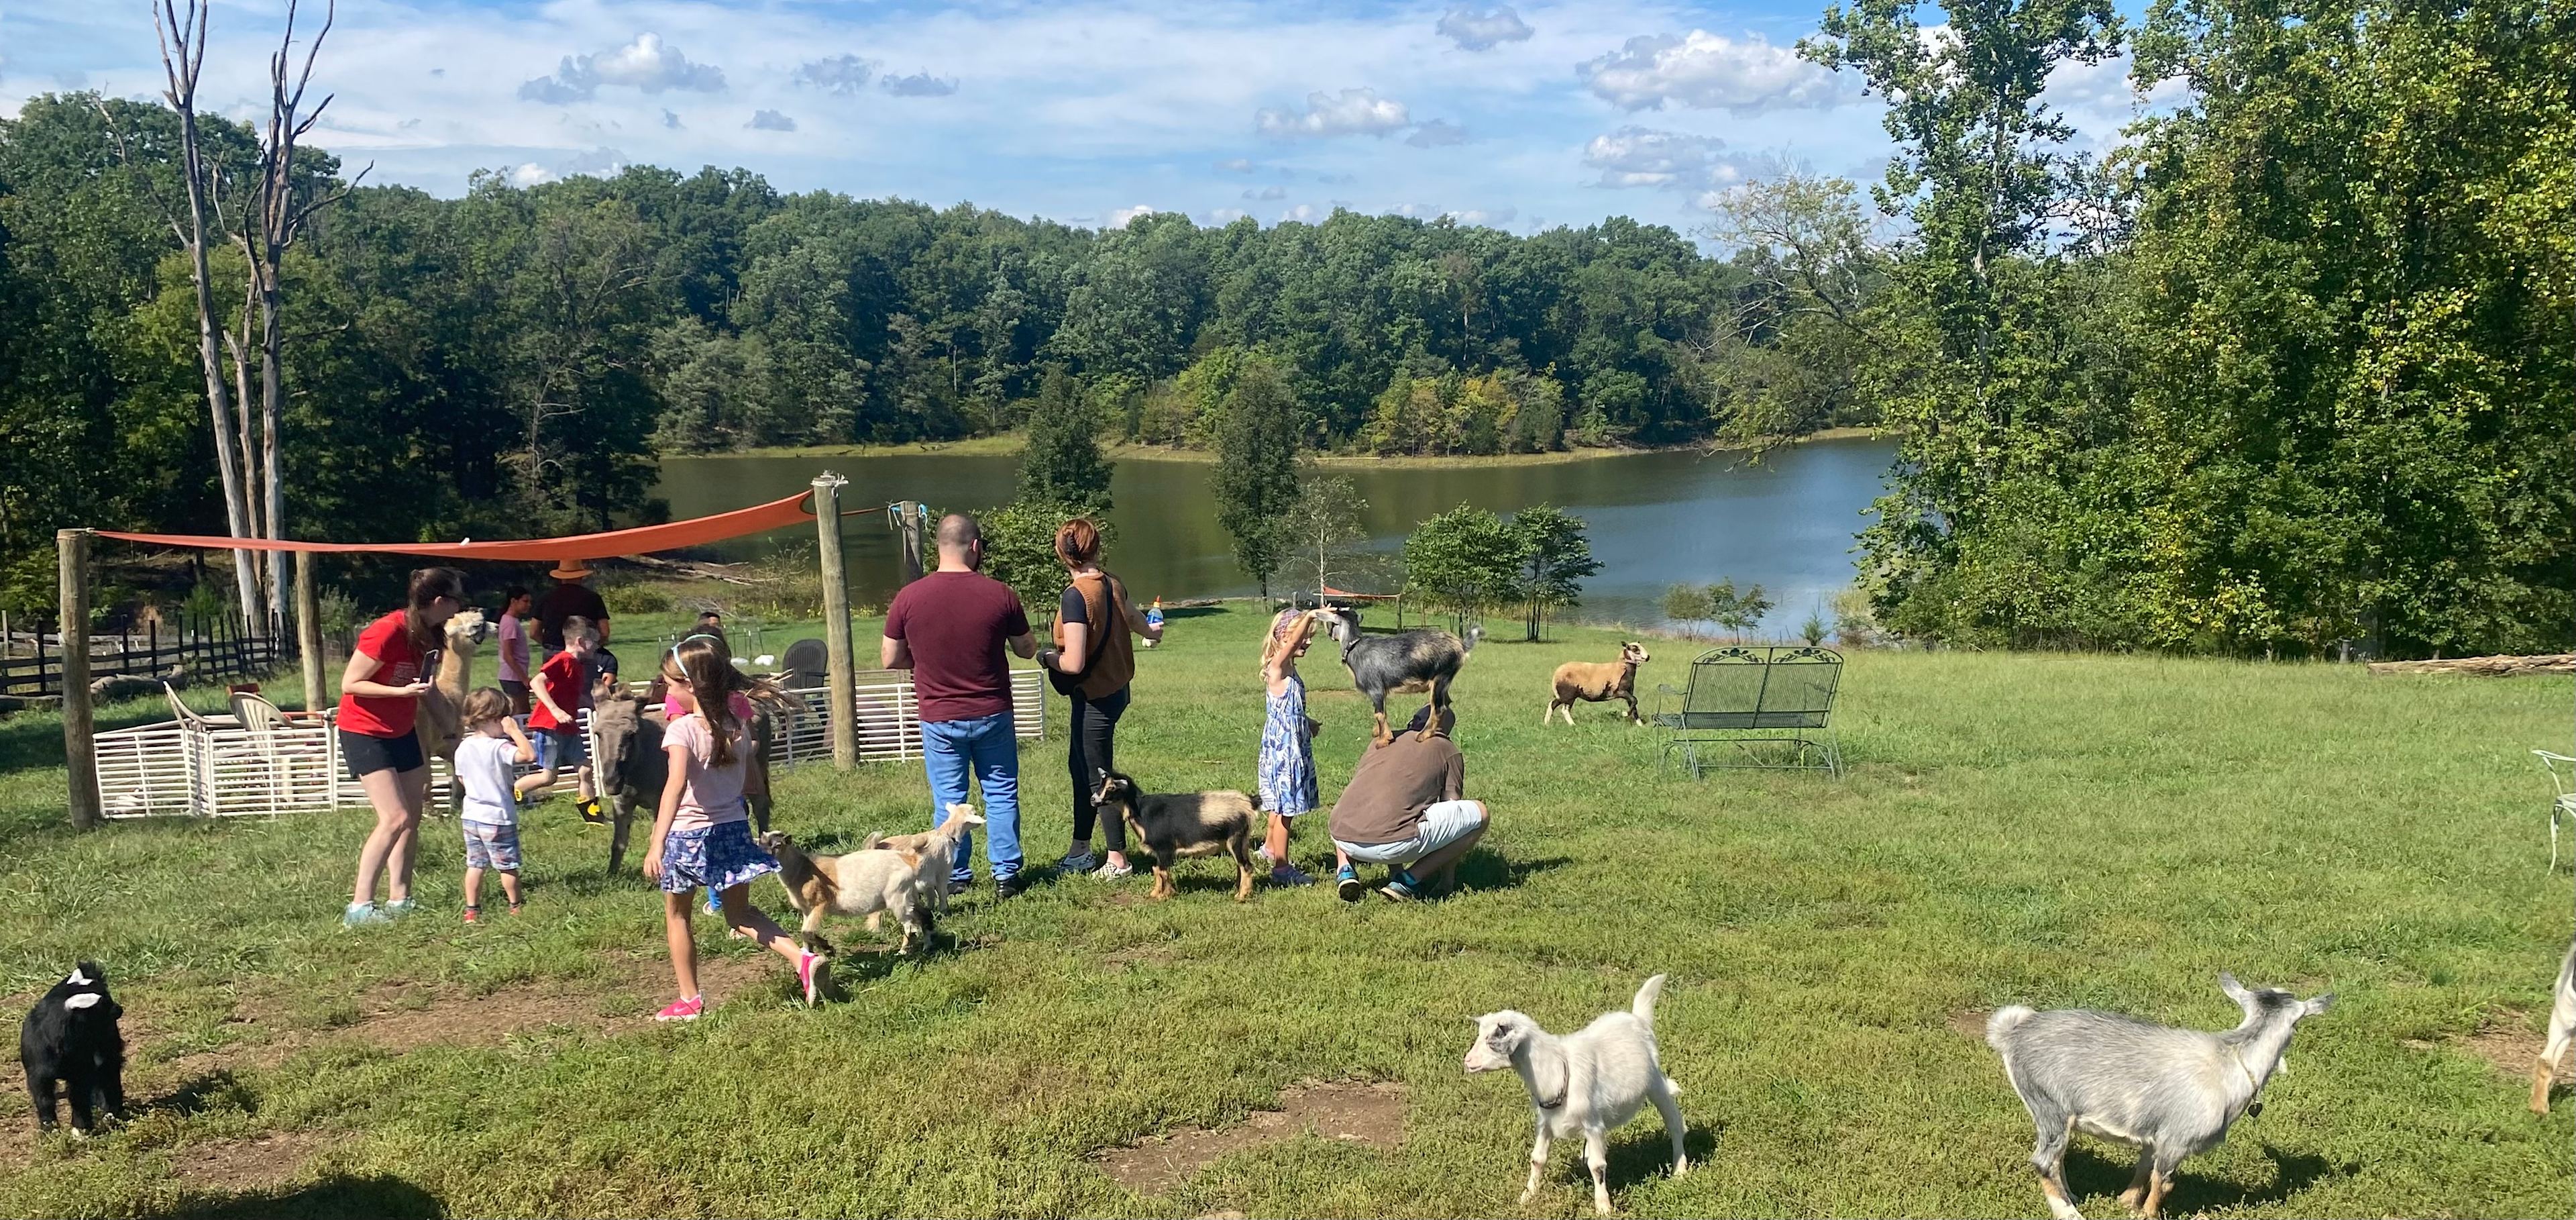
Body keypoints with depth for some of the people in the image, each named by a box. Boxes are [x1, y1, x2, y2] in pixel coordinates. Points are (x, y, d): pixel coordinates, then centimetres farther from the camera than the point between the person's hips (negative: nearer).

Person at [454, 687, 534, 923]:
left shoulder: (463, 748, 2)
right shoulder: (499, 748, -22)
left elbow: (462, 779, 13)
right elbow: (529, 754, -35)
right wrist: (515, 731, -25)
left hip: (471, 815, 6)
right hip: (498, 818, -6)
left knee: (475, 865, 13)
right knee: (508, 866, 9)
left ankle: (472, 910, 15)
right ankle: (515, 907, 21)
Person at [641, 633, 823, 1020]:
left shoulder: (682, 729, -18)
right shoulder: (738, 726, 1)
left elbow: (677, 785, -32)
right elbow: (753, 783, 8)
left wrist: (657, 842, -38)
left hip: (689, 834, -5)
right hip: (734, 829, 6)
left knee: (676, 916, 16)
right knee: (741, 916, 18)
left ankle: (690, 1000, 21)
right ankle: (803, 958, -2)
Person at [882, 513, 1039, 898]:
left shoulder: (909, 598, -10)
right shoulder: (1000, 594, -11)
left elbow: (889, 660, -2)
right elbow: (1027, 649, 2)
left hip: (939, 719, 0)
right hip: (992, 715, 0)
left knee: (949, 800, 11)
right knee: (1001, 794, 13)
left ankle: (954, 876, 18)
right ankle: (1005, 874, 16)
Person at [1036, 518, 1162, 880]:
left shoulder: (1075, 596, -24)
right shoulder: (1113, 584, 0)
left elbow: (1074, 663, -27)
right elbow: (1133, 618, 24)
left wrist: (1047, 657, -5)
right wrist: (1151, 632, 47)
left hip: (1094, 697, -8)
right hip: (1116, 688, 8)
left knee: (1098, 777, 3)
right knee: (1079, 765, 19)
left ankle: (1118, 860, 12)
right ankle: (1080, 850, 30)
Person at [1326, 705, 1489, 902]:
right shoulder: (1446, 749, 17)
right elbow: (1452, 814, 21)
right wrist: (1447, 877, 34)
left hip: (1344, 840, 6)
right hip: (1393, 844, -6)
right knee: (1479, 814, 12)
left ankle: (1346, 869, 12)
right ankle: (1407, 883, 4)